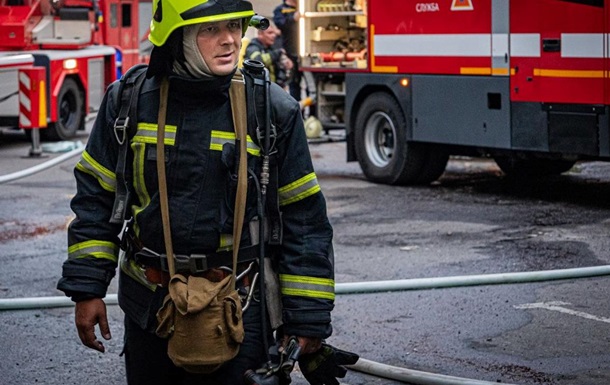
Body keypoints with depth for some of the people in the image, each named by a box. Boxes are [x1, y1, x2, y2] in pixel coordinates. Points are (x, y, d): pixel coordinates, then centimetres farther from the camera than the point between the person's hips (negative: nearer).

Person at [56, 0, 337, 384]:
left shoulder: (273, 110, -7)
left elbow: (303, 220, -4)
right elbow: (96, 198, 5)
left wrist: (308, 319, -5)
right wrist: (87, 289, 1)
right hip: (148, 305, 2)